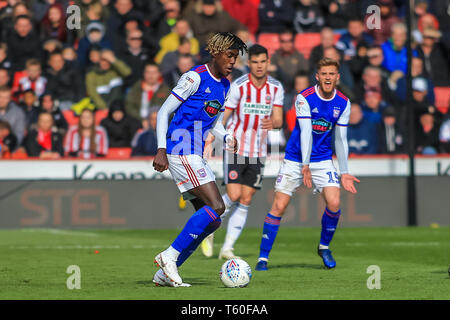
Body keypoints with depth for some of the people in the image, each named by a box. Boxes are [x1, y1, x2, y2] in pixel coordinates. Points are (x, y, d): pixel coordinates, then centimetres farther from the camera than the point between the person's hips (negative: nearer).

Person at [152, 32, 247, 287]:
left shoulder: (224, 86, 16)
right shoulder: (196, 77, -10)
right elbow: (164, 112, -9)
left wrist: (227, 137, 4)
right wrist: (161, 150, -16)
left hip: (195, 156, 9)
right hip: (181, 152, -9)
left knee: (211, 219, 3)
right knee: (216, 207, -18)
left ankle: (165, 273, 6)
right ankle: (170, 256, -13)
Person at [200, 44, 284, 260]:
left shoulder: (276, 88, 1)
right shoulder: (238, 87, -10)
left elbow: (278, 119, -2)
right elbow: (221, 118, -7)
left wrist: (273, 123, -26)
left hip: (258, 152, 4)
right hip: (235, 147, -4)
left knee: (245, 201, 1)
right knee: (234, 196, -14)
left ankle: (227, 249, 6)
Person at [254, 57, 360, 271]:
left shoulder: (343, 103, -2)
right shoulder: (304, 98, -14)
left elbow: (340, 139, 3)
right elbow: (306, 132, -23)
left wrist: (344, 173, 0)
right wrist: (305, 166, -32)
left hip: (323, 161, 3)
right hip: (295, 159, -3)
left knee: (334, 204, -15)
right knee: (278, 207, -8)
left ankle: (324, 246, 11)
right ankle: (263, 258, 1)